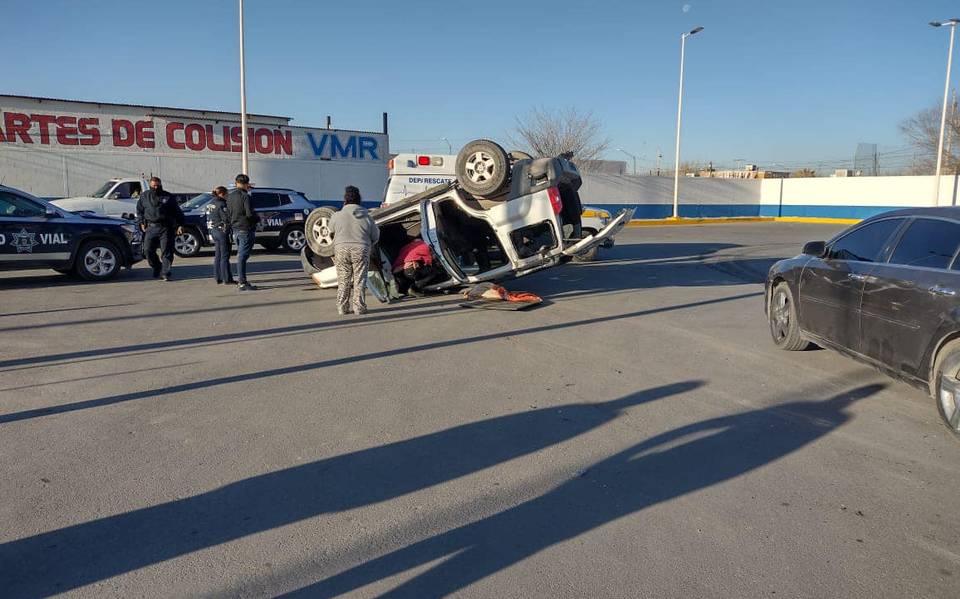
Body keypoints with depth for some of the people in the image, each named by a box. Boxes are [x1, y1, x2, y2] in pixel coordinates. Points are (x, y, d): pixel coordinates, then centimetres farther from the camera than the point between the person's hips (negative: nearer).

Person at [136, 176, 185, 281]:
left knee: (166, 251, -6)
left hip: (166, 228, -3)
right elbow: (139, 211, 24)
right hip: (151, 228, 3)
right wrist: (141, 223, 13)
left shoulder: (168, 197, 8)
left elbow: (177, 212, 8)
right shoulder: (144, 196, 14)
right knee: (148, 250, -1)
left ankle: (165, 273, -2)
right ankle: (157, 268, 20)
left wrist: (180, 225, 0)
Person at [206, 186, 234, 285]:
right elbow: (226, 219, -19)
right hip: (222, 231, -9)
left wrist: (211, 232, 17)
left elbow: (209, 218, 14)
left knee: (217, 256, 13)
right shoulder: (221, 204, -16)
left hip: (213, 231, 9)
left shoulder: (210, 203, 11)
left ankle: (218, 278, 17)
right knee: (225, 256, -3)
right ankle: (227, 278, 0)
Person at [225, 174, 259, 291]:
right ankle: (242, 283, -5)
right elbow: (249, 214, -21)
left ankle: (240, 280, 21)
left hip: (235, 229, 8)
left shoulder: (230, 196, 11)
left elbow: (228, 214, 15)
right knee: (243, 256, -7)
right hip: (246, 229, -8)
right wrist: (258, 219, -2)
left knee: (240, 255, 16)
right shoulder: (245, 196, -14)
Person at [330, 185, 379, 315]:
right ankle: (359, 307, 6)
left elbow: (331, 228, 17)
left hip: (341, 249, 1)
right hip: (361, 250, 0)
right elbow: (376, 236, 9)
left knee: (343, 280, 8)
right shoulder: (366, 217, 0)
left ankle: (342, 308, 11)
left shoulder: (337, 216, -2)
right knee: (359, 280, 5)